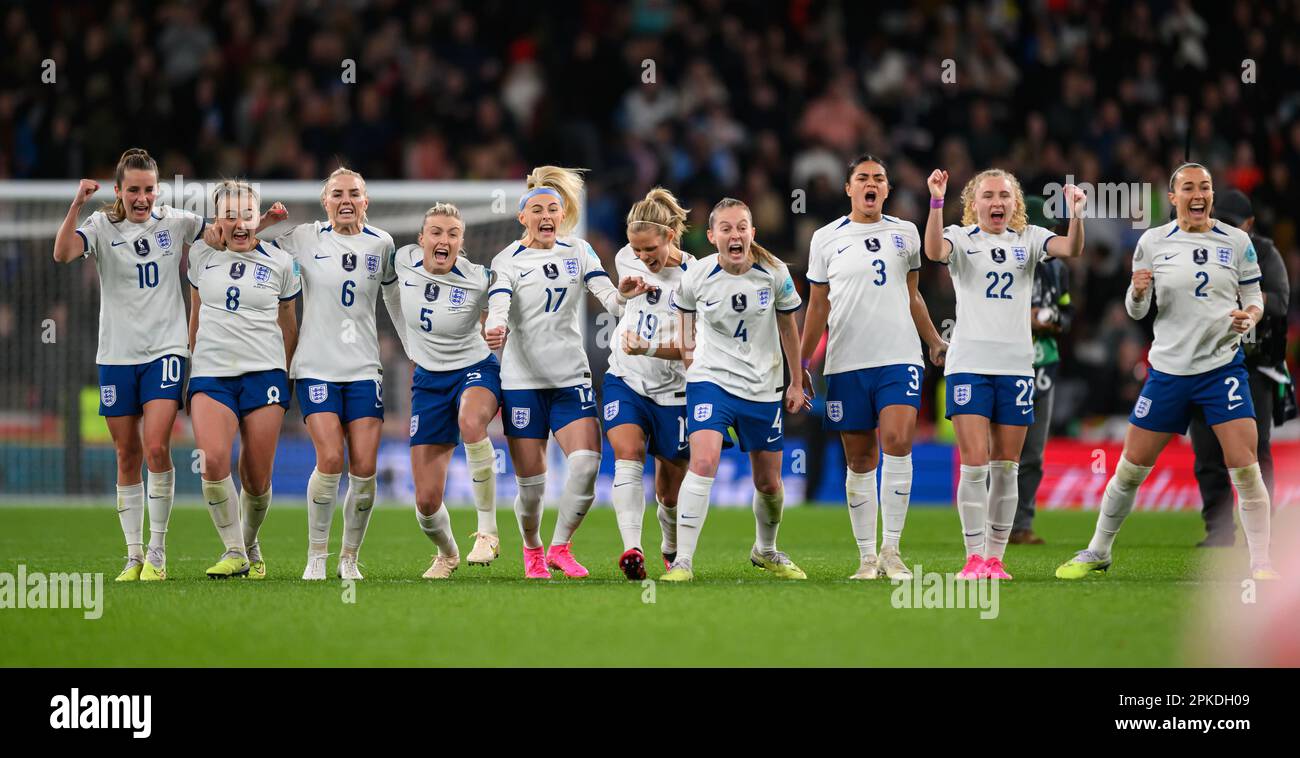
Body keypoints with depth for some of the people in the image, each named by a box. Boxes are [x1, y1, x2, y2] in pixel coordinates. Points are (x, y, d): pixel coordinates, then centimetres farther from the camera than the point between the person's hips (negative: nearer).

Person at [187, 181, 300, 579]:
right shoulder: (201, 254, 7)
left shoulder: (280, 262, 3)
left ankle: (250, 545, 23)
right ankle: (234, 552, -12)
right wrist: (191, 359, 23)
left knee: (257, 477, -2)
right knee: (212, 459, -21)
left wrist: (286, 375, 16)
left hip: (264, 371, -1)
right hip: (211, 374, 1)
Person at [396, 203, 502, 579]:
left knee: (471, 421, -43)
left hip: (476, 369, -4)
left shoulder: (479, 280, -17)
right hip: (429, 379, 4)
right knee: (426, 501, -1)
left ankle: (487, 531, -32)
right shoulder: (405, 261, -7)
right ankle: (447, 554, 34)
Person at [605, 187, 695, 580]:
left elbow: (689, 346, -20)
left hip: (673, 390, -3)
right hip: (625, 381, 3)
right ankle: (631, 548, -36)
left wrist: (647, 349, -34)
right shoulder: (626, 259, -2)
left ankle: (671, 550, 36)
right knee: (628, 452, -23)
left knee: (671, 489, 7)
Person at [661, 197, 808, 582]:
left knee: (769, 482, 11)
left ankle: (765, 550, 40)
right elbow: (685, 312, 13)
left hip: (763, 388, 3)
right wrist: (689, 349, 2)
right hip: (711, 378, -2)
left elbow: (788, 326, 7)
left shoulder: (775, 273, -7)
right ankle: (683, 561, -22)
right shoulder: (696, 277, -11)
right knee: (703, 461, -25)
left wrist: (796, 383, 11)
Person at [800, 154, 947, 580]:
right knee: (859, 459, 2)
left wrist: (935, 342, 16)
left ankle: (891, 550, -12)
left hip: (900, 357, 0)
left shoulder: (905, 233, 12)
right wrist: (801, 363, 10)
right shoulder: (826, 239, 8)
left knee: (897, 441, -18)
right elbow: (817, 306, 13)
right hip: (846, 364, 0)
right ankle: (867, 557, 9)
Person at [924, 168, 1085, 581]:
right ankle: (974, 558, -3)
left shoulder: (1029, 239, 8)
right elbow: (934, 251, -22)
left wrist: (1076, 215, -30)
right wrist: (936, 203, -35)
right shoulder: (960, 238, 2)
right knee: (975, 465, -9)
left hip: (1016, 366, 3)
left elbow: (1071, 249, -11)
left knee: (1005, 468, 5)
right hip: (969, 365, -3)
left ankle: (995, 558, 12)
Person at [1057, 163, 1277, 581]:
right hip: (1169, 369, 1)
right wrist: (1138, 292, -15)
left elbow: (1254, 299, 9)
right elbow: (1136, 311, 7)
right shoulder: (1153, 241, 1)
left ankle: (1261, 564, -3)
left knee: (1245, 468, -12)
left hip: (1223, 365, -1)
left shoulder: (1236, 241, 1)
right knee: (1130, 469, 5)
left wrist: (1250, 317, -13)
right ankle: (1097, 553, 22)